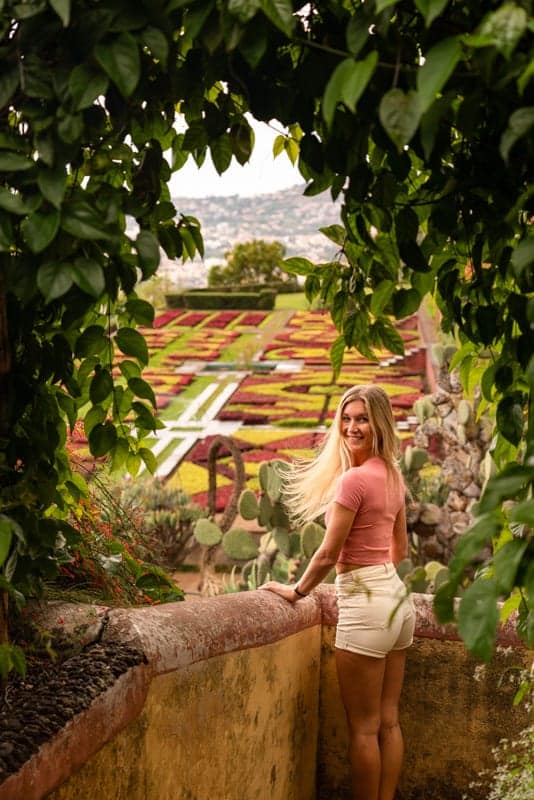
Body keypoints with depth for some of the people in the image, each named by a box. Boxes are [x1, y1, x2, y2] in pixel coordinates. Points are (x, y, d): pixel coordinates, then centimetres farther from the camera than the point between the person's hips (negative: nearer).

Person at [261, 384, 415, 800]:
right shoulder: (393, 475, 9)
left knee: (363, 727, 2)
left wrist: (296, 591, 0)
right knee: (388, 722, 13)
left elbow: (329, 553, -14)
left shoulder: (354, 478, -16)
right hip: (397, 596, 9)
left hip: (365, 605, -9)